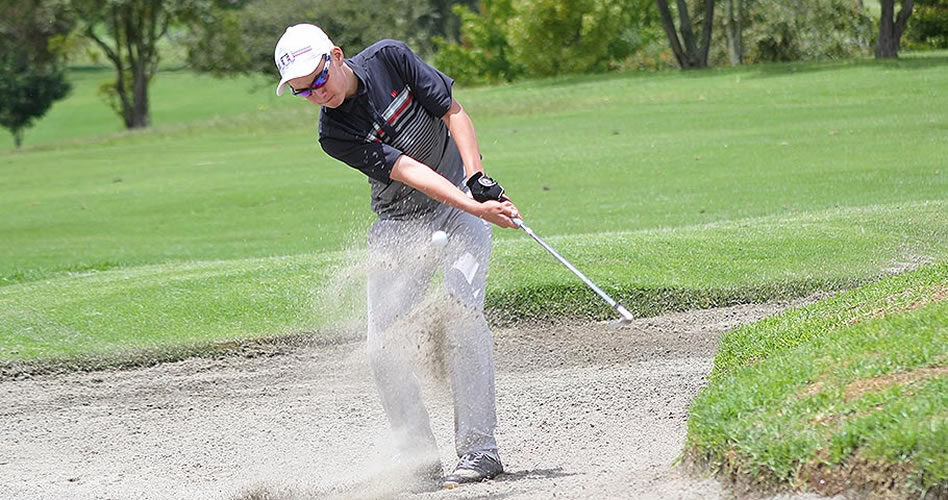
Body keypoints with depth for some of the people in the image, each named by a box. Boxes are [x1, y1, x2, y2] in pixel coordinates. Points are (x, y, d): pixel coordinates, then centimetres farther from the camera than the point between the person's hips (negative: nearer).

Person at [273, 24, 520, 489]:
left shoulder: (389, 58, -11)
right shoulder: (334, 135, -13)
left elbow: (454, 113, -7)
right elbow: (407, 170, -23)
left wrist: (478, 178, -21)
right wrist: (474, 207, -33)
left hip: (460, 204, -1)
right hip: (398, 226, 2)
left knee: (462, 311, -20)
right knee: (383, 344, -8)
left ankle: (478, 450, -18)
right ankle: (420, 459, 3)